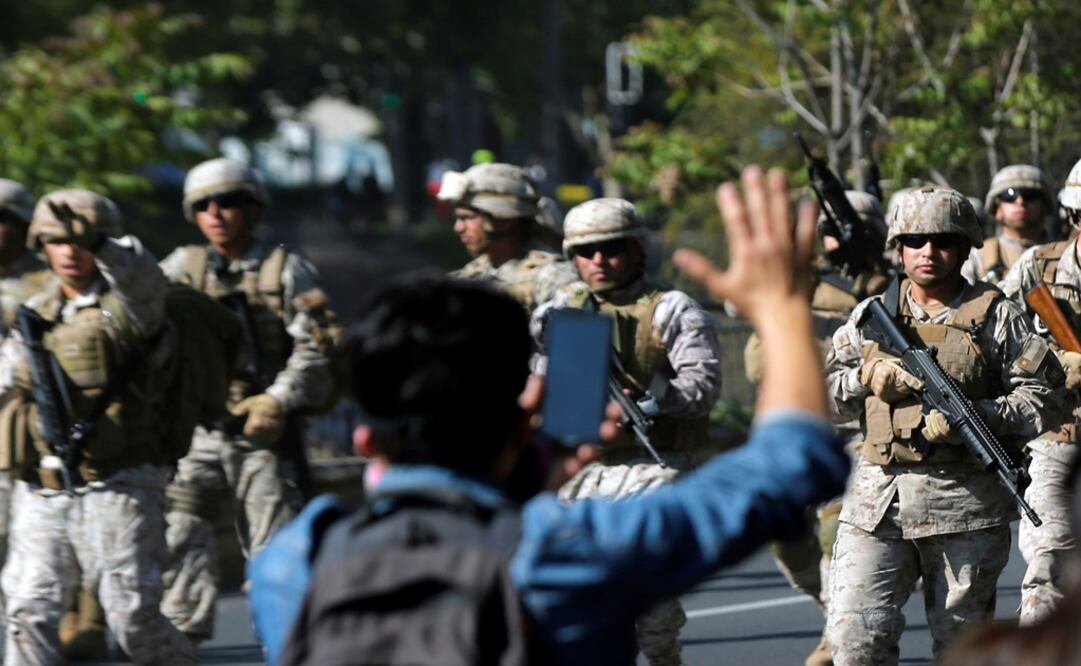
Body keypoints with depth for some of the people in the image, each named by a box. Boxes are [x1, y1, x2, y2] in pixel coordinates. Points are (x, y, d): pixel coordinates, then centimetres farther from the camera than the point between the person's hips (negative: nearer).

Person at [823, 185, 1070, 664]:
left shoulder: (996, 317, 4)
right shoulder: (872, 315, 13)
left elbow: (1044, 398, -2)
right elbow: (821, 392, 15)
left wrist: (976, 415, -16)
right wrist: (868, 377, -5)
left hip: (964, 500, -2)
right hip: (876, 499, 2)